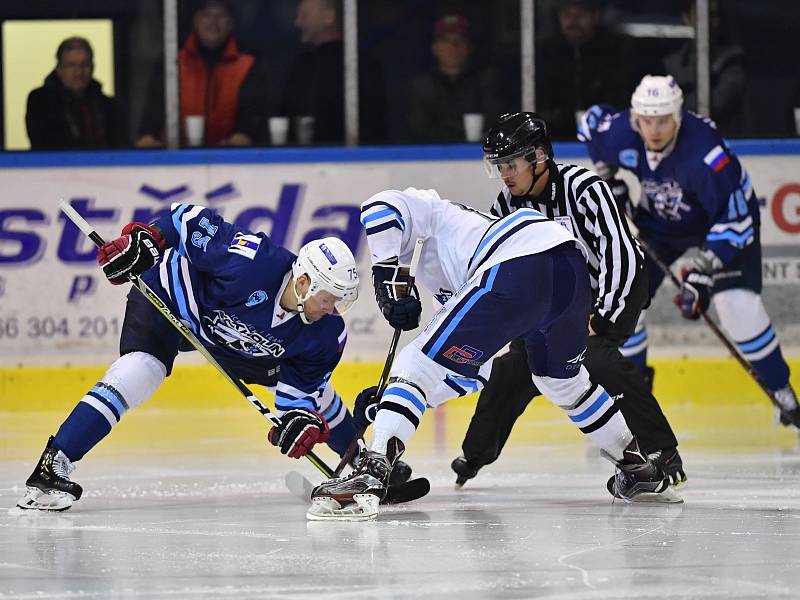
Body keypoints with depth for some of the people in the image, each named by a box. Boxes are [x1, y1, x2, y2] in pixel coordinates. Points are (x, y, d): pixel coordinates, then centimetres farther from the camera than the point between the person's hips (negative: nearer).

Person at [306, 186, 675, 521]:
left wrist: (387, 277, 5)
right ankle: (638, 465, 48)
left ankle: (369, 477, -20)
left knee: (419, 366, -5)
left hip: (515, 270, -8)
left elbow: (380, 208, 3)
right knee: (564, 380, 36)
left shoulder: (433, 214, 27)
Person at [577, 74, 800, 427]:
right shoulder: (620, 133, -24)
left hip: (724, 216, -5)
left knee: (738, 305, -20)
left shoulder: (705, 152, -39)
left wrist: (703, 270, -41)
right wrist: (605, 177, -3)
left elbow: (734, 221, -36)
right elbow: (591, 121, 2)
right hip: (661, 221, 5)